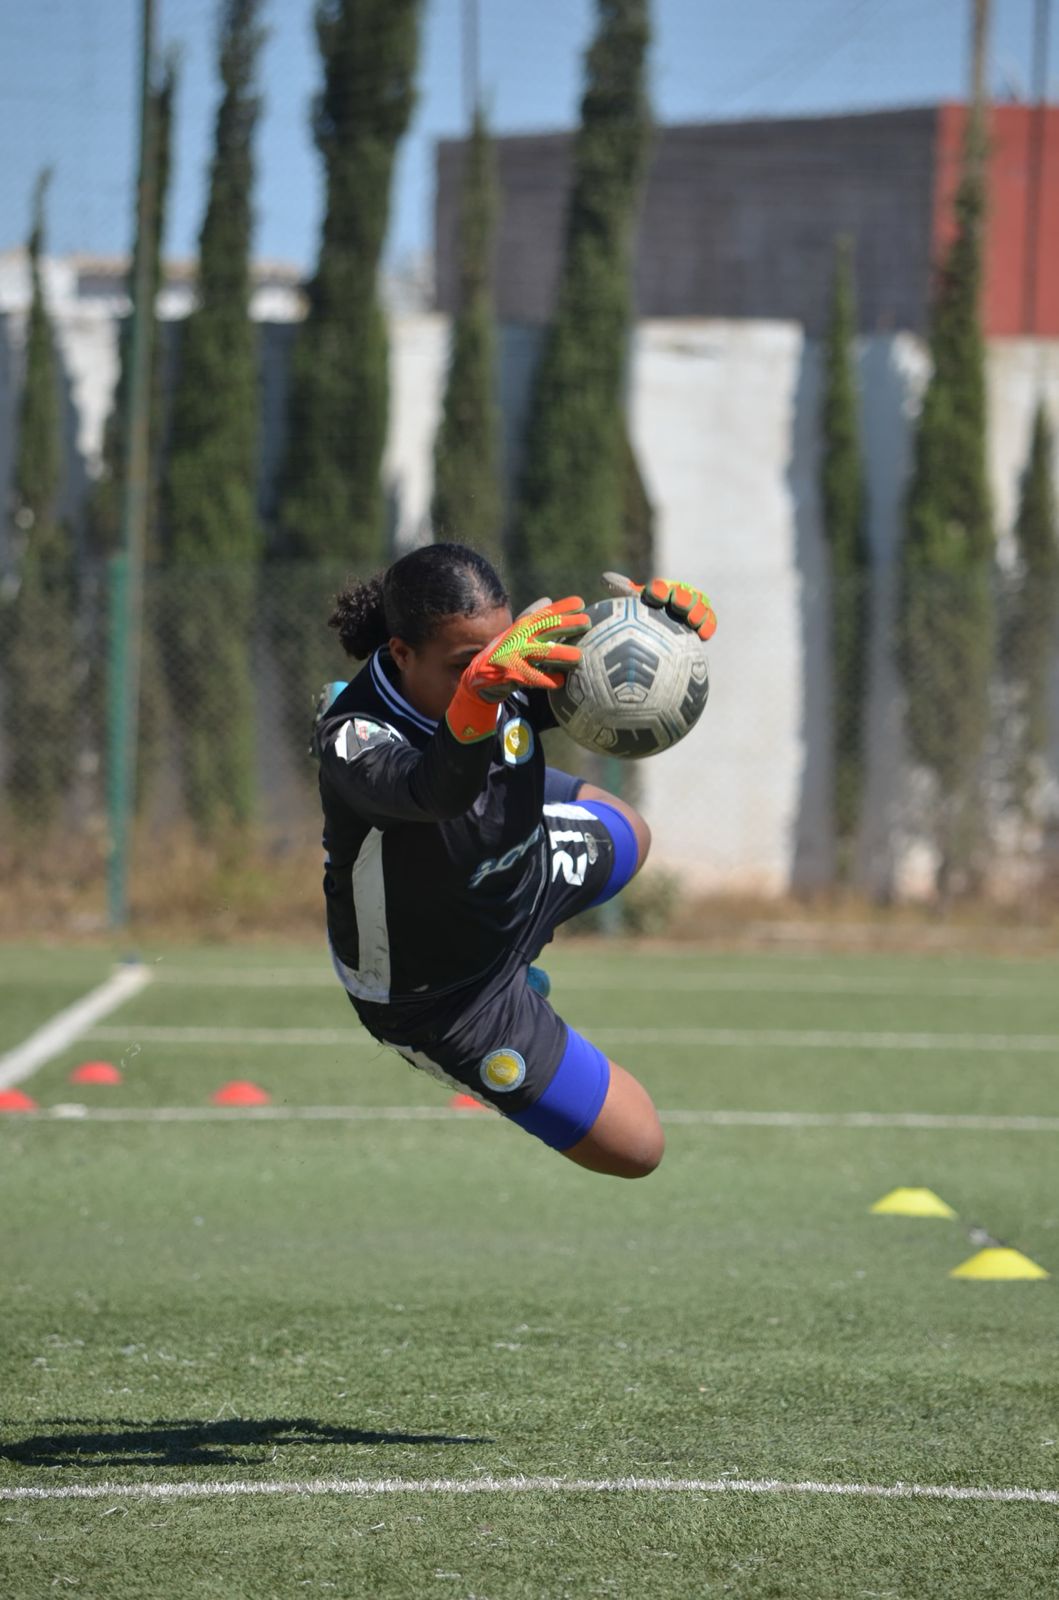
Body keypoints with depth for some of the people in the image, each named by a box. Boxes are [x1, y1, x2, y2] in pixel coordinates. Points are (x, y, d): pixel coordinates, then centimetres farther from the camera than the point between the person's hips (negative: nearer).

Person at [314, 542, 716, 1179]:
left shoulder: (512, 679, -27)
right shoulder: (352, 739, -45)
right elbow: (439, 790, -64)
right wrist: (481, 691, -86)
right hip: (439, 994, -7)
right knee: (634, 1146, 6)